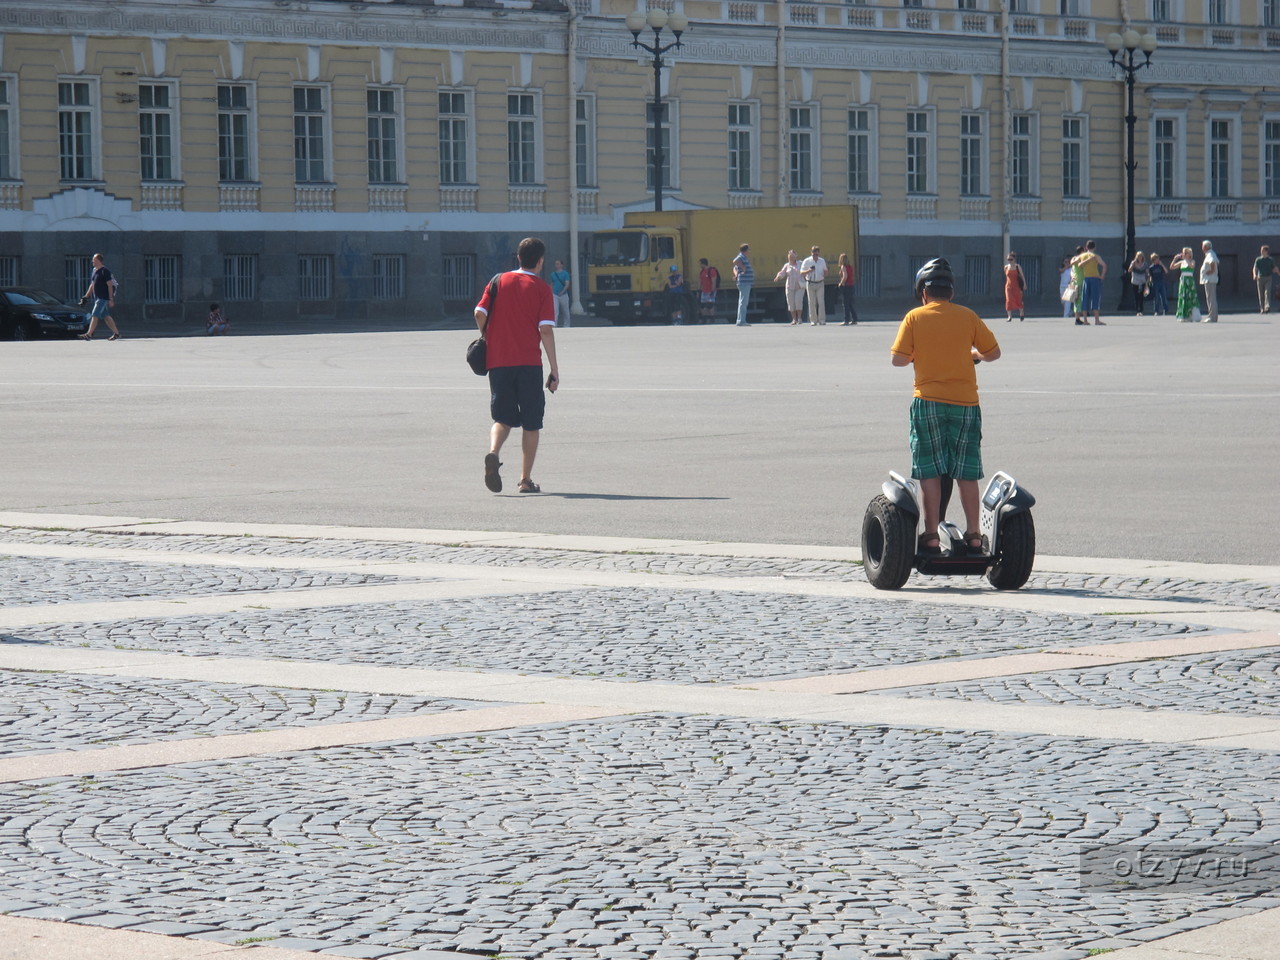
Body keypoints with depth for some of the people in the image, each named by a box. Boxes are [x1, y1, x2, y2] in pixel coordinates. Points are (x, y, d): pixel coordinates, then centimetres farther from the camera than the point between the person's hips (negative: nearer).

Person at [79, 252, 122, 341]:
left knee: (95, 315, -12)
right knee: (106, 316, 11)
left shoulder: (105, 271, -12)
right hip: (97, 297, 9)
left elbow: (110, 285, -15)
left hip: (103, 298, -9)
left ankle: (89, 334, -13)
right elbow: (92, 285, 23)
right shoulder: (94, 271, 15)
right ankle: (116, 333, 17)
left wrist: (111, 299, -19)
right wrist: (86, 296, 20)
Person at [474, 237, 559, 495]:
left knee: (503, 418, 11)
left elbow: (479, 313, -2)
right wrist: (554, 369, -4)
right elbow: (546, 330, -7)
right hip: (529, 362, -2)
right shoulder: (542, 288, -1)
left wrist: (487, 340, 16)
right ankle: (526, 480, 6)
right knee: (531, 422, 8)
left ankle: (493, 452, -19)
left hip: (498, 360, 2)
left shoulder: (498, 281, 7)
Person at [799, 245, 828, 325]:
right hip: (810, 284, -1)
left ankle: (822, 320, -5)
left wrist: (825, 275, 0)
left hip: (820, 283, 1)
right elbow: (801, 273, -2)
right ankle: (813, 320, 5)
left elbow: (825, 270, 21)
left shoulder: (822, 261, 7)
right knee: (812, 303, 0)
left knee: (821, 302, -6)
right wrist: (809, 271, -20)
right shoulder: (807, 261, -1)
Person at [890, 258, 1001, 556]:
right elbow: (993, 352, 7)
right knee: (967, 473, 7)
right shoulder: (968, 317, 3)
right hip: (965, 402, 2)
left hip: (928, 402, -1)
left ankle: (931, 536, 0)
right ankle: (973, 536, 8)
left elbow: (897, 358, -5)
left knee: (930, 472, 3)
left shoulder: (915, 318, -1)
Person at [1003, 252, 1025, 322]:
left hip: (1017, 286, -1)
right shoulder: (1006, 267, 5)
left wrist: (1024, 284, -8)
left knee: (1018, 300, 5)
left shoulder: (1018, 267, -2)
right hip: (1009, 286, 1)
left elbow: (1022, 276, -1)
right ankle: (1009, 317, -11)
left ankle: (1021, 314, 31)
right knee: (1009, 300, -13)